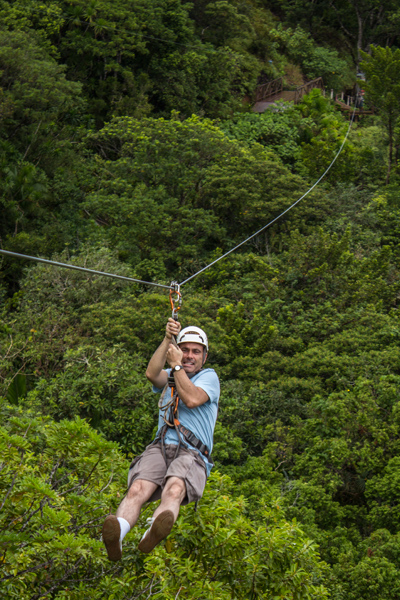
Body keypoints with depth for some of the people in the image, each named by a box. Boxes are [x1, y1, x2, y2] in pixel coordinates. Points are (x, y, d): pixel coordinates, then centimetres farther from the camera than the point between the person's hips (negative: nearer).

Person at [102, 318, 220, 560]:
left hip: (192, 453, -3)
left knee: (174, 489, -37)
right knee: (138, 489, -30)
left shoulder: (209, 377, 16)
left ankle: (152, 535, -67)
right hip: (161, 447, 3)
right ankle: (116, 536, -56)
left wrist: (177, 365, 4)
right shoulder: (169, 377, 26)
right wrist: (168, 340, -5)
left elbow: (192, 399, -6)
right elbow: (151, 374, 1)